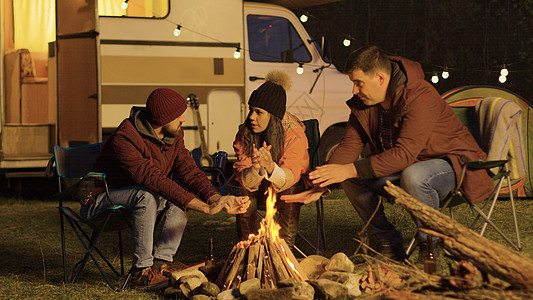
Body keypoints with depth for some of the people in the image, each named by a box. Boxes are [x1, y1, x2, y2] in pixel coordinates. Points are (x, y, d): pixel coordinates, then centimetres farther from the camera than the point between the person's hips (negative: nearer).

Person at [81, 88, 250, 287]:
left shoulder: (174, 135, -4)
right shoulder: (124, 139, -31)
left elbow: (189, 171, -10)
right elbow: (154, 180, -38)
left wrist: (216, 198, -30)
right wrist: (205, 208, -41)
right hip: (101, 201, -8)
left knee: (184, 190, -10)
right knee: (147, 196, -35)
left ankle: (161, 262, -11)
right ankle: (142, 272, -26)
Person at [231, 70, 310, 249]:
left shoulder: (294, 135, -23)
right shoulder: (244, 134, -15)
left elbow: (289, 177, -36)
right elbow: (245, 181, -23)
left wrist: (271, 167, -58)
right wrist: (255, 169, -47)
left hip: (291, 187, -2)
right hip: (260, 190, 2)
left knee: (289, 191, -34)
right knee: (242, 190, -28)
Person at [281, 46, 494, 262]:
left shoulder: (420, 97, -28)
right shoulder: (363, 102, -3)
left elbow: (405, 153, -35)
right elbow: (349, 146, -4)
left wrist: (351, 170, -38)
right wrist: (319, 187, -18)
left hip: (451, 163, -8)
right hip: (402, 168, 8)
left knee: (413, 176, -39)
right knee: (351, 178, -10)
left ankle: (430, 247, -16)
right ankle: (388, 245, 1)